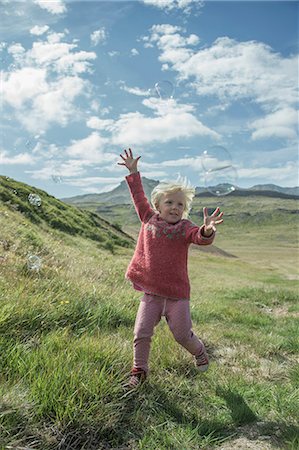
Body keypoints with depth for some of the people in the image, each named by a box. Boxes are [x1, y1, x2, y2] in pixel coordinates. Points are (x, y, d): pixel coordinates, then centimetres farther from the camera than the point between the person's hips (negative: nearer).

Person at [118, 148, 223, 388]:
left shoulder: (185, 228, -7)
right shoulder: (149, 219, 3)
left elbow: (200, 238, -29)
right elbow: (139, 196, 15)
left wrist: (207, 230, -52)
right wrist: (133, 172, 19)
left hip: (177, 294, -2)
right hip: (151, 293, 3)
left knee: (183, 335, 7)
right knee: (141, 334, 3)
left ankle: (200, 352, 40)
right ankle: (139, 371, 27)